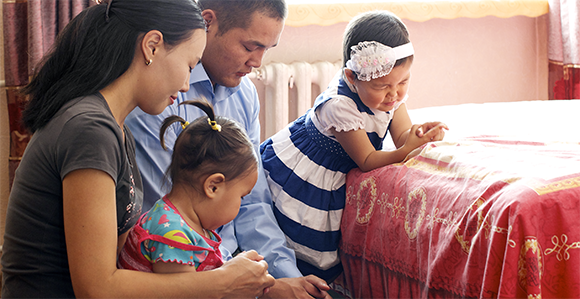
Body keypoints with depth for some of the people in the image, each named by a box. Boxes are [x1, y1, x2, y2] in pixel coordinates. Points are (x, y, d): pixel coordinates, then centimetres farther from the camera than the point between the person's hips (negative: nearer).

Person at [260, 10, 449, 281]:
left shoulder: (392, 89, -13)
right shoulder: (339, 105, -34)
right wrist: (406, 150, -46)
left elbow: (402, 135, -12)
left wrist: (420, 135, -36)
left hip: (333, 174, 7)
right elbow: (367, 161, -28)